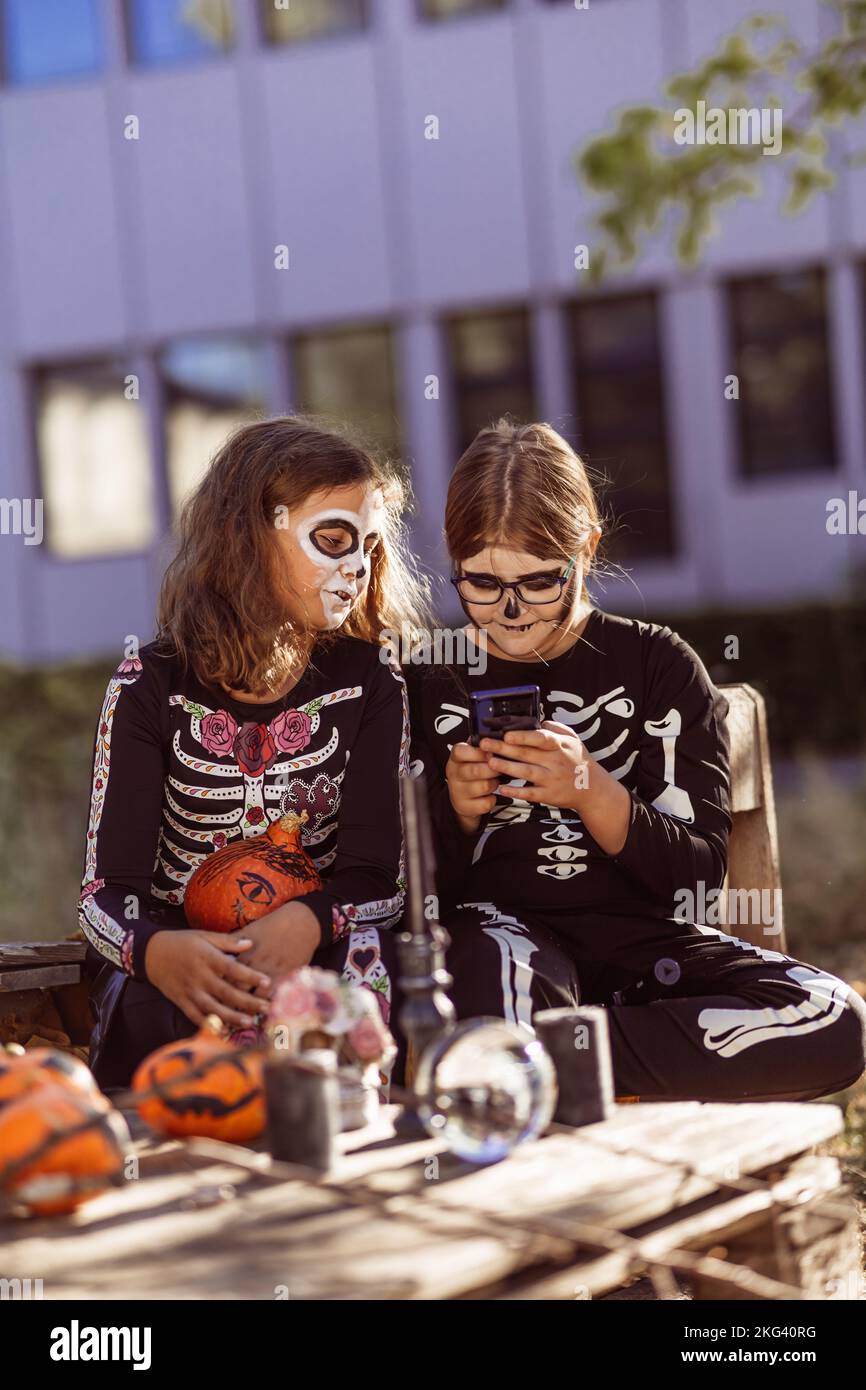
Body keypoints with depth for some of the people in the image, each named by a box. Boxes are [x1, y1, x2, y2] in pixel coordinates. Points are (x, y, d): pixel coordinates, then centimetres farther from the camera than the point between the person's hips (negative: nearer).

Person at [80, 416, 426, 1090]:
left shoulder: (370, 684, 3)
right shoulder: (154, 686, -1)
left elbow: (378, 874, -7)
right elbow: (109, 888, -8)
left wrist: (306, 925, -31)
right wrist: (158, 952, -33)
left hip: (317, 947, 2)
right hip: (178, 954, -1)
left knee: (363, 957, -33)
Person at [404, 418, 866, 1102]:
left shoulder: (658, 665, 7)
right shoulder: (429, 684, 8)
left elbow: (698, 875, -1)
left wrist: (590, 793, -18)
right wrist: (458, 813, -13)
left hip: (645, 938, 4)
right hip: (503, 929, -4)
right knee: (491, 957, -42)